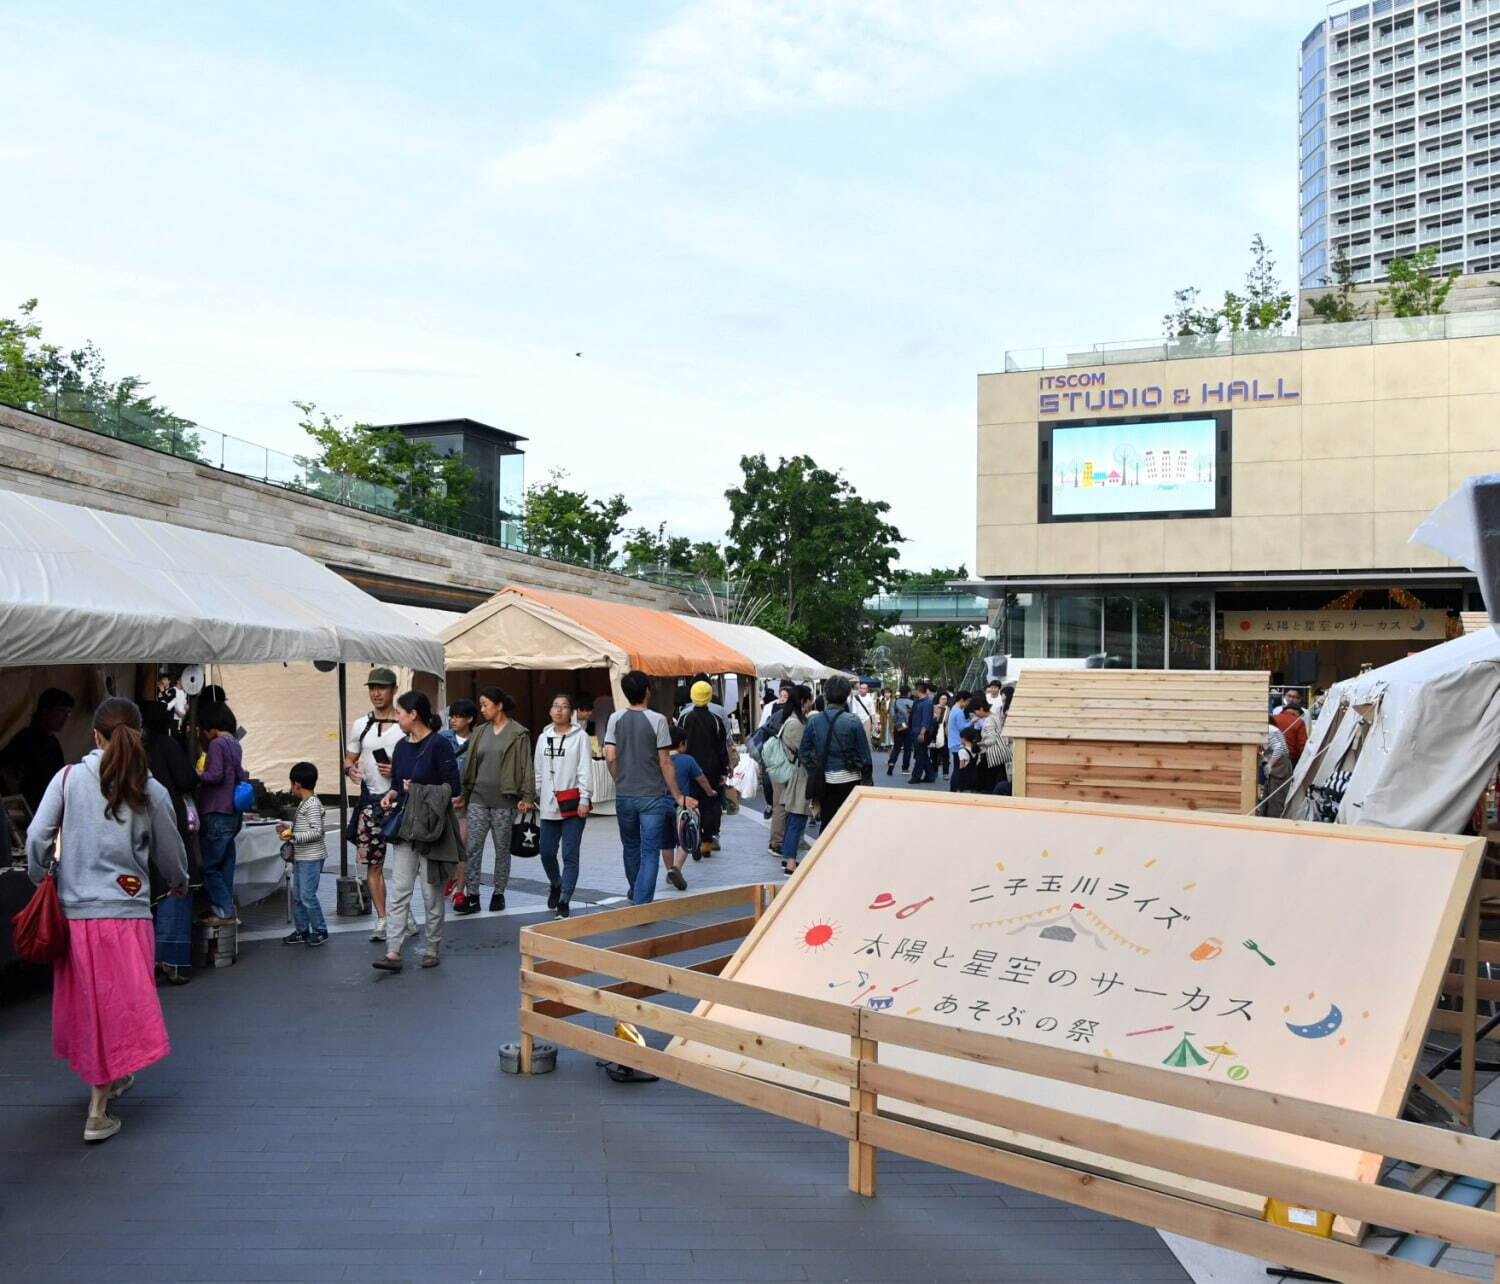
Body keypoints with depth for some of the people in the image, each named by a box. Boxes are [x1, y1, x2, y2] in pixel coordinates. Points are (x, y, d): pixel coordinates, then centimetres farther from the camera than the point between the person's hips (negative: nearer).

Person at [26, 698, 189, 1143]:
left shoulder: (68, 778, -1)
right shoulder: (152, 791, -1)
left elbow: (36, 838, -7)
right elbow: (171, 856, 8)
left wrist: (40, 881, 12)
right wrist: (180, 885, 28)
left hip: (73, 911, 2)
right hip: (125, 912, -2)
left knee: (86, 1003, 17)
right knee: (119, 1005, 5)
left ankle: (111, 1078, 34)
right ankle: (97, 1112, 4)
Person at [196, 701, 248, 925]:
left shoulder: (217, 744, -11)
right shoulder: (235, 745, 14)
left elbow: (215, 774, -19)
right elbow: (241, 776, 18)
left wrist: (196, 776, -5)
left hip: (216, 814, -8)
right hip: (233, 814, 9)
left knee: (209, 865, -3)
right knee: (225, 863, 12)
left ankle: (223, 910, -3)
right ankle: (226, 908, 15)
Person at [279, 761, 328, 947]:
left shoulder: (312, 805, -16)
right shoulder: (304, 804, 15)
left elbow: (317, 831, -22)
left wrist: (294, 836, -25)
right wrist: (288, 829, 15)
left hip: (311, 858, -10)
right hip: (300, 857, 10)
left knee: (307, 895, -8)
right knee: (297, 895, 13)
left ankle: (320, 930, 3)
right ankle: (301, 930, 20)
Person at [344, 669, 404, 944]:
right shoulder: (360, 725, 11)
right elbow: (349, 759, 16)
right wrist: (351, 769, -7)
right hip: (370, 800, 3)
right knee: (372, 862, 3)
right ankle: (382, 919, 11)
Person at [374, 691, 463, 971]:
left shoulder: (438, 744, -13)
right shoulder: (402, 746, 7)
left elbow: (453, 789, -14)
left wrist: (417, 790, -13)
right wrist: (391, 795, -4)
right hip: (405, 826, 6)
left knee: (432, 891, 6)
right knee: (399, 891, 1)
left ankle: (431, 949, 18)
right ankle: (393, 952, -1)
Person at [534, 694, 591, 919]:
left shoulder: (580, 736, -1)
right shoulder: (543, 738, 12)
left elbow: (585, 770, -6)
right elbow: (538, 771, 17)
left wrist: (584, 799, -12)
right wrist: (533, 797, 14)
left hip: (572, 805, -4)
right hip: (549, 805, 4)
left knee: (570, 854, -5)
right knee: (546, 851, 7)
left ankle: (564, 901, 2)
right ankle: (555, 885, 35)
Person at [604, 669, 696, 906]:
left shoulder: (616, 718, -1)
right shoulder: (657, 720, -10)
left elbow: (610, 757, -4)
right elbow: (665, 764, -9)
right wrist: (678, 797, -1)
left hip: (623, 796, 4)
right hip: (651, 797, -4)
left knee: (630, 849, 19)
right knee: (649, 853, 1)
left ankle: (636, 896, 38)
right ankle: (642, 904, -6)